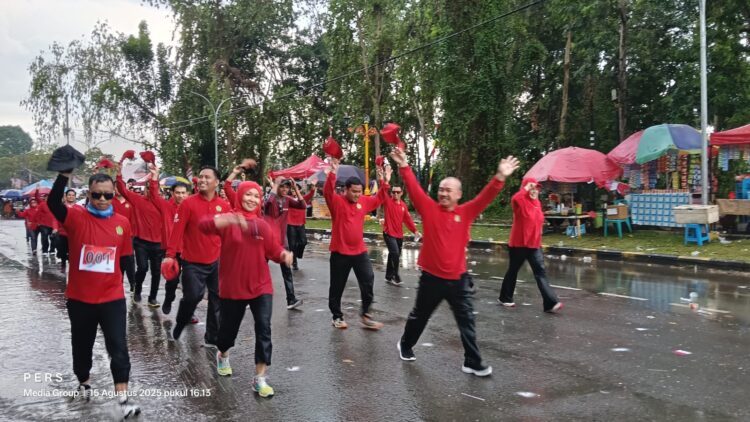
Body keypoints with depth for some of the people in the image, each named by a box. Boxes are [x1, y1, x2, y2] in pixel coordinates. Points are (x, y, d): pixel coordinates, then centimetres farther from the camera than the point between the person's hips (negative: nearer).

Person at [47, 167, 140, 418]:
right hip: (79, 298, 0)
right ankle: (84, 381, 45)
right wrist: (65, 174, -40)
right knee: (82, 345, 18)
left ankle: (123, 400, 1)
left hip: (112, 298, 0)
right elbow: (53, 203, -28)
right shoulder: (76, 218, -8)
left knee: (118, 348, -3)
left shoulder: (122, 223, 0)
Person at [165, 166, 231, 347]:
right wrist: (170, 255, -15)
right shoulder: (188, 203, -8)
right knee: (192, 296, -6)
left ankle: (213, 337, 20)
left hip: (217, 261, 3)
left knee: (217, 298, 6)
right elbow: (177, 230, -11)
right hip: (193, 262, -3)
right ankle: (179, 325, 25)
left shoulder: (224, 205, 1)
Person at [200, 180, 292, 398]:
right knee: (229, 327, 15)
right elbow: (205, 225, -29)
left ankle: (260, 378, 0)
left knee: (264, 329, -8)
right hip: (233, 287, -2)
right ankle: (222, 355, 49)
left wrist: (285, 255, -20)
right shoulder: (229, 220, -9)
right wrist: (233, 219, -44)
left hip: (261, 286, 2)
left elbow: (274, 250, 3)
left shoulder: (263, 225, 4)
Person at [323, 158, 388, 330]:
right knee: (337, 287, 7)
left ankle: (365, 314, 14)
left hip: (360, 251, 5)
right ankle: (337, 317, 23)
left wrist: (384, 183, 6)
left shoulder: (363, 202, 6)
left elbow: (378, 199, 20)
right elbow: (327, 192, -29)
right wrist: (332, 173, -42)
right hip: (340, 252, -4)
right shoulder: (337, 201, -10)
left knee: (368, 282, 1)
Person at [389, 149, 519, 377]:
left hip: (458, 279, 1)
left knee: (467, 321, 4)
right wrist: (404, 166, -24)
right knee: (419, 316, 18)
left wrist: (500, 178, -25)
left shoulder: (466, 212, -2)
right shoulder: (429, 208, -4)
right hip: (431, 278, -1)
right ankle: (405, 345, 42)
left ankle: (473, 363, 13)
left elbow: (485, 197, -11)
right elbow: (413, 189, -13)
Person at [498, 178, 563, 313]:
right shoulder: (520, 202, -11)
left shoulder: (537, 203, 10)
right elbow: (515, 198, -38)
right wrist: (526, 188, -25)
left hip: (534, 245, 6)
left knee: (541, 272, -3)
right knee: (513, 271, 9)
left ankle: (550, 303, -8)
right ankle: (505, 298, 27)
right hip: (519, 244, -6)